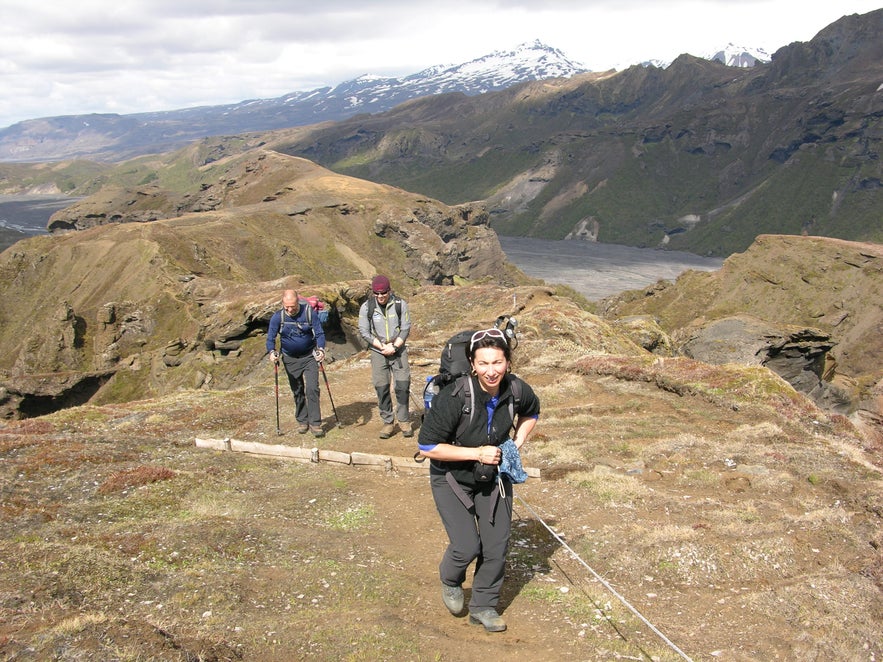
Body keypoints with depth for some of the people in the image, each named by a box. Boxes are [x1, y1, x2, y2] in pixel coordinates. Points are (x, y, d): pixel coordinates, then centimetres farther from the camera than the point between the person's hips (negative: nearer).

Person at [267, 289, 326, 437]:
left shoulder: (309, 313, -14)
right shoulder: (277, 317, -11)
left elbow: (319, 333, -11)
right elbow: (270, 338, -7)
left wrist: (321, 349, -29)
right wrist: (272, 352, -27)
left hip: (309, 357, -2)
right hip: (290, 359, 2)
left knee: (312, 389, -13)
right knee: (297, 391, 12)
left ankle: (315, 423, -8)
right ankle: (302, 421, 26)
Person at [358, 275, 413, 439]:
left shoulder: (400, 304, -5)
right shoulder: (366, 307, -5)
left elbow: (406, 328, -2)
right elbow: (364, 332, -3)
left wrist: (394, 347, -13)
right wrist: (383, 347, -11)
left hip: (399, 350, 0)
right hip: (378, 352, 0)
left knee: (403, 385, -4)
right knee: (381, 388, 1)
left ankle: (404, 420, 9)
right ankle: (388, 422, 11)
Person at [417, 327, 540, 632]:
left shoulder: (517, 390, -16)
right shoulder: (454, 397, -31)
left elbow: (531, 413, 10)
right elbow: (427, 446, -25)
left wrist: (517, 444, -6)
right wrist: (477, 453, -28)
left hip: (494, 476, 4)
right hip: (452, 478, -4)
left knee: (497, 545, 5)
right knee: (467, 545, -11)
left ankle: (483, 607, 28)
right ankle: (450, 580, 26)